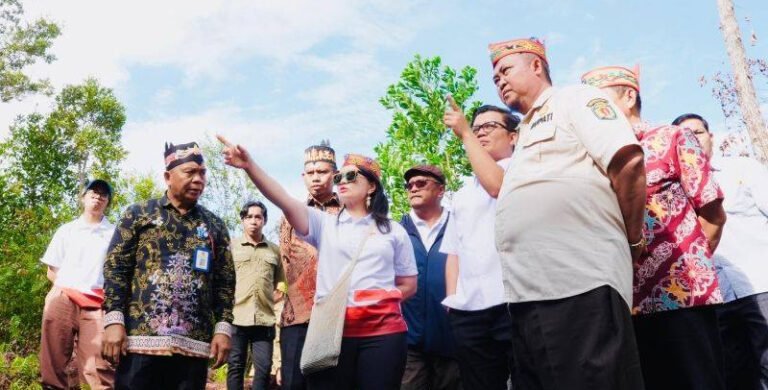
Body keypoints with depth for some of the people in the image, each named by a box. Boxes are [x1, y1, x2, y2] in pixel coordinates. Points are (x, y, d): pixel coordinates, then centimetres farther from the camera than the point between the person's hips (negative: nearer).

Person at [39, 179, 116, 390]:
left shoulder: (115, 233, 10)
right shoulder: (66, 230, 16)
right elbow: (51, 271, 16)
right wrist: (68, 287, 1)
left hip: (96, 304, -2)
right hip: (62, 299, 3)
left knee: (100, 370, -13)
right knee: (53, 364, 5)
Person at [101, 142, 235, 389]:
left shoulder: (215, 226, 14)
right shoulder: (139, 214, 9)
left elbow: (225, 282, 11)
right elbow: (115, 268, 3)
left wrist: (223, 328, 1)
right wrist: (114, 320, -7)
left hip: (194, 345, 2)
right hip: (140, 337, -2)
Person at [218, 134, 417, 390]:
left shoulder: (394, 231, 10)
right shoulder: (325, 224, 10)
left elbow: (409, 285, 13)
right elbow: (286, 202, -7)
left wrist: (383, 301, -4)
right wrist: (249, 166, -19)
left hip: (383, 333, 0)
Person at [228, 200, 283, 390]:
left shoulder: (275, 250, 12)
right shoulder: (231, 245, 7)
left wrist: (270, 298, 7)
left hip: (265, 318, 2)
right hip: (236, 317, -1)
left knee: (264, 368, 1)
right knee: (235, 366, 5)